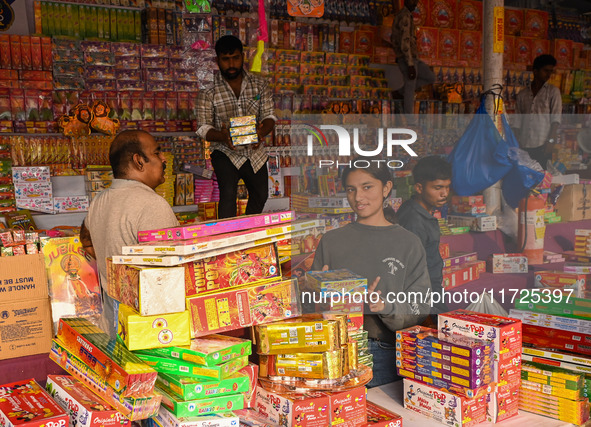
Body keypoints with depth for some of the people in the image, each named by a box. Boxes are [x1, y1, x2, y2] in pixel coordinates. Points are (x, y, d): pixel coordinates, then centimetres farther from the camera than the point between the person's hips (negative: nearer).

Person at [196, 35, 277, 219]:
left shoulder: (260, 85, -1)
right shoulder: (208, 91, -9)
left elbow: (269, 115, -3)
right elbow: (203, 127, -10)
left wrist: (261, 132, -26)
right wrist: (222, 137, -32)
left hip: (255, 151, 4)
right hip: (225, 152, -4)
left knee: (261, 196, 17)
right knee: (228, 193, -24)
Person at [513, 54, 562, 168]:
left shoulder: (553, 91, 7)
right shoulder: (522, 94, 14)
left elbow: (556, 119, -1)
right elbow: (518, 122, 14)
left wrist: (550, 141, -12)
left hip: (542, 145, -2)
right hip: (524, 146, 2)